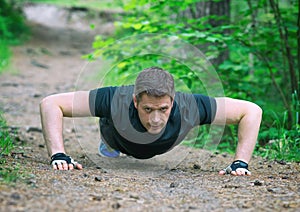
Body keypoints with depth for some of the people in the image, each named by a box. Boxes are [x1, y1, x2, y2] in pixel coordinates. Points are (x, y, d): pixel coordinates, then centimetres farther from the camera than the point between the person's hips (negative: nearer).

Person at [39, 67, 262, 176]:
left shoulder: (188, 108, -47)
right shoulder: (116, 101, -50)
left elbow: (252, 111, -37)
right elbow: (50, 104, -44)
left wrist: (241, 162, -43)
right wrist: (58, 154, -53)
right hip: (117, 137, -2)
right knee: (109, 153, 36)